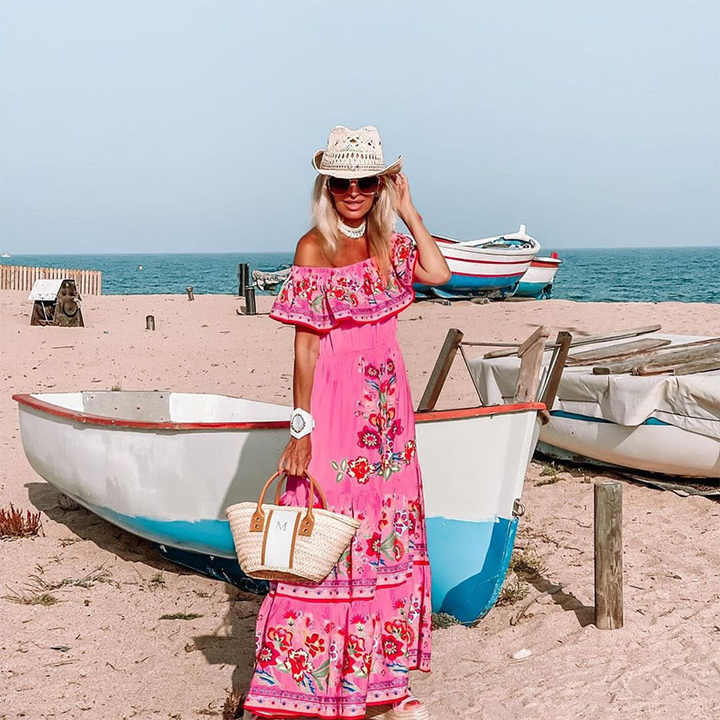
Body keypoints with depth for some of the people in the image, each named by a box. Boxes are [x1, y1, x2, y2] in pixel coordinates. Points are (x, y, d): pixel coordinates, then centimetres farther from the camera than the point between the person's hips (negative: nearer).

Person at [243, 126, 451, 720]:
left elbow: (438, 273, -7)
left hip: (386, 399, 6)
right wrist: (301, 426, -15)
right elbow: (306, 342, -11)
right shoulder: (315, 247, -7)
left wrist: (408, 210, 0)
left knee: (388, 534, 10)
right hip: (334, 395, -6)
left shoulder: (387, 242, 11)